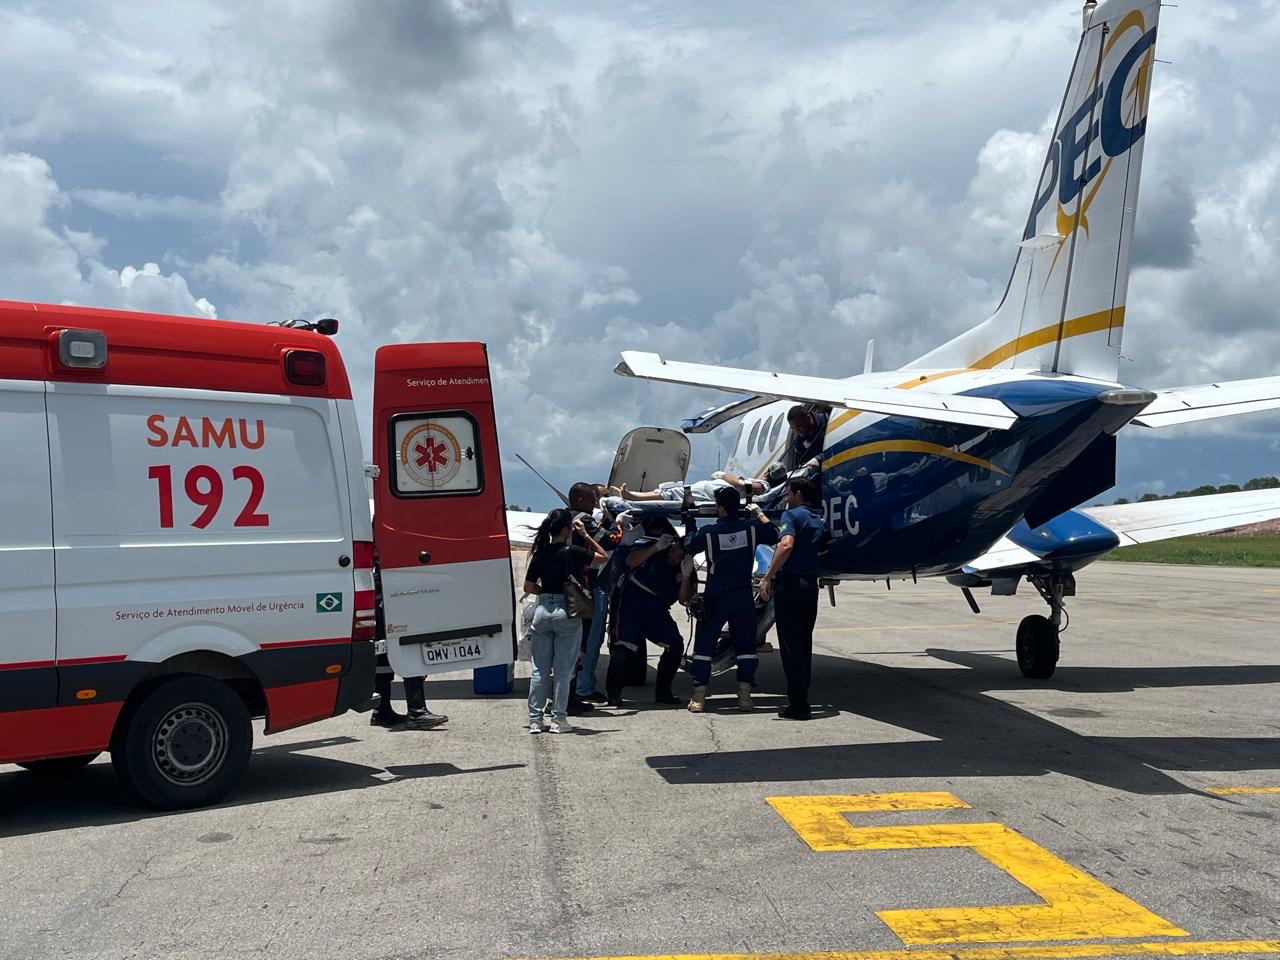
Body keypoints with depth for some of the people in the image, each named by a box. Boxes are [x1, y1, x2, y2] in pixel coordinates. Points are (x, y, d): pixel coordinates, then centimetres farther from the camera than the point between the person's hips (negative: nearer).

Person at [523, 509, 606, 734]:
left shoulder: (540, 554, 2)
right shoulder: (572, 552, -10)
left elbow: (528, 586, 6)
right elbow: (602, 556, 2)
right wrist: (586, 535, 5)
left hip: (543, 611, 4)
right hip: (567, 613, -4)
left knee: (540, 670, 9)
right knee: (563, 670, 4)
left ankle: (535, 720, 12)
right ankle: (558, 719, 7)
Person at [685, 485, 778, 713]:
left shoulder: (707, 532, -9)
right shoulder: (752, 528, -5)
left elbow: (688, 547, 9)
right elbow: (773, 535, 14)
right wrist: (759, 513, 24)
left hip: (715, 599, -1)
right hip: (743, 598, 2)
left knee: (704, 645, 6)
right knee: (745, 645, 10)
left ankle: (699, 697, 3)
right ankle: (744, 696, 5)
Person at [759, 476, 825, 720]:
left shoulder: (792, 515, -8)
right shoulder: (818, 521, 18)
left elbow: (786, 545, -25)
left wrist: (768, 577, -24)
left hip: (790, 583, -8)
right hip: (811, 583, 8)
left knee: (790, 644, -4)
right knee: (804, 643, 14)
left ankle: (797, 704, -4)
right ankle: (801, 698, 19)